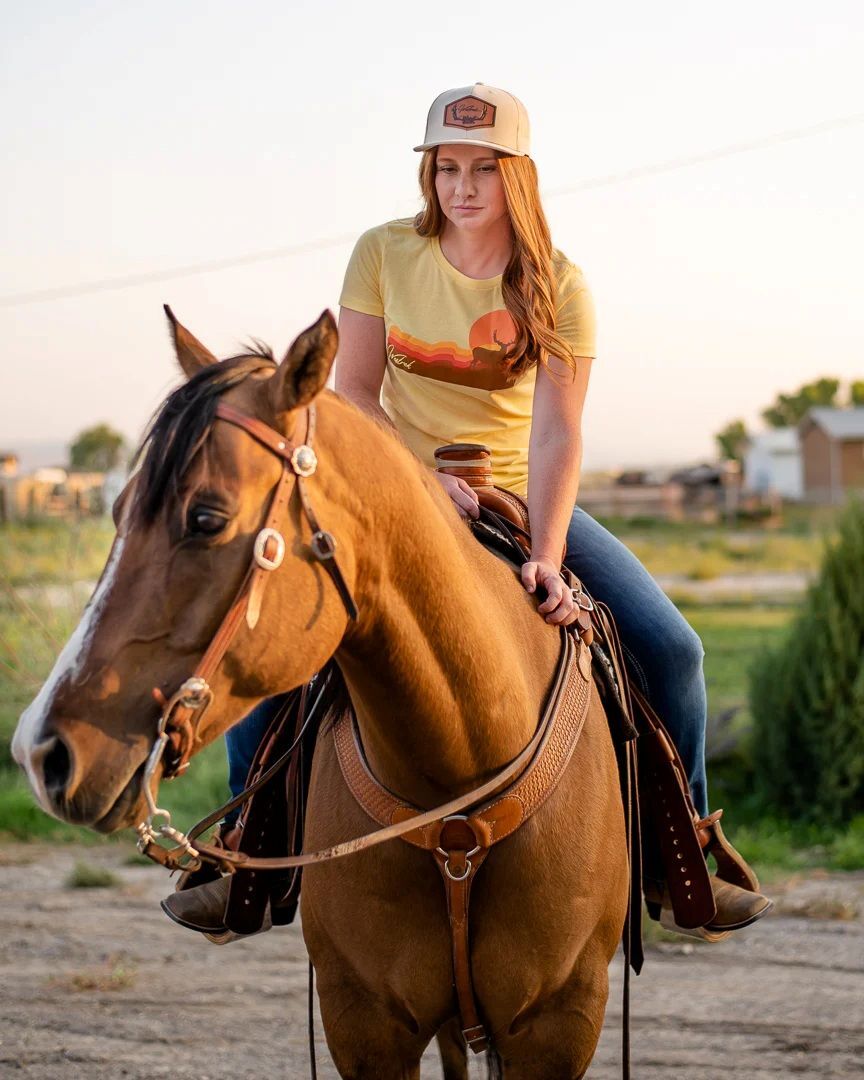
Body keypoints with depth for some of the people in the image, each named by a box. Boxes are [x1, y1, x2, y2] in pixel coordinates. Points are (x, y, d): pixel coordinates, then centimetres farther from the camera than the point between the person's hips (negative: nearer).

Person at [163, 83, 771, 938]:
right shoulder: (384, 255, -6)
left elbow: (557, 430, -18)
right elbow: (353, 394, -5)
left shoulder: (557, 287, -8)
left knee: (669, 645, -14)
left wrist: (545, 556, -31)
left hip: (521, 497, 0)